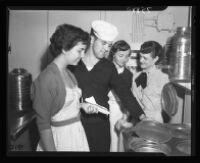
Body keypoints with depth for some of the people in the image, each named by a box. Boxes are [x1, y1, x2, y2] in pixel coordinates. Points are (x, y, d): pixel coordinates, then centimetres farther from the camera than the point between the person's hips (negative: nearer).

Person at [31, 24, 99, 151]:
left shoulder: (69, 73, 3)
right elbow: (43, 124, -18)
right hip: (60, 138, -8)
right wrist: (51, 150, -17)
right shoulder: (46, 79, -21)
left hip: (77, 134, 8)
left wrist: (81, 105, 1)